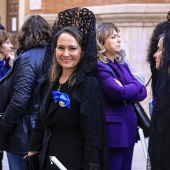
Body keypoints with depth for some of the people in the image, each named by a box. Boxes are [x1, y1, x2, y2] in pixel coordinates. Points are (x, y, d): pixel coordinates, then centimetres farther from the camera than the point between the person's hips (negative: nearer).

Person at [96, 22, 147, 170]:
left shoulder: (122, 65, 15)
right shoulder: (98, 67, -11)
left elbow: (143, 92, 8)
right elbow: (120, 93, -22)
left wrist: (127, 91, -12)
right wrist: (135, 85, -3)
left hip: (129, 129, 8)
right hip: (112, 131, -8)